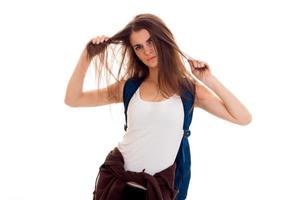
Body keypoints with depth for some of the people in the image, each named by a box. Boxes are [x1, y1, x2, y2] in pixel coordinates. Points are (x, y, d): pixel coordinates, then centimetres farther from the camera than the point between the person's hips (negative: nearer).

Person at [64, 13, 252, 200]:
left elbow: (243, 118, -9)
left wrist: (210, 80, -14)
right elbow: (73, 100, 2)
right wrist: (87, 56, -7)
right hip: (116, 177, 2)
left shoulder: (190, 89, -4)